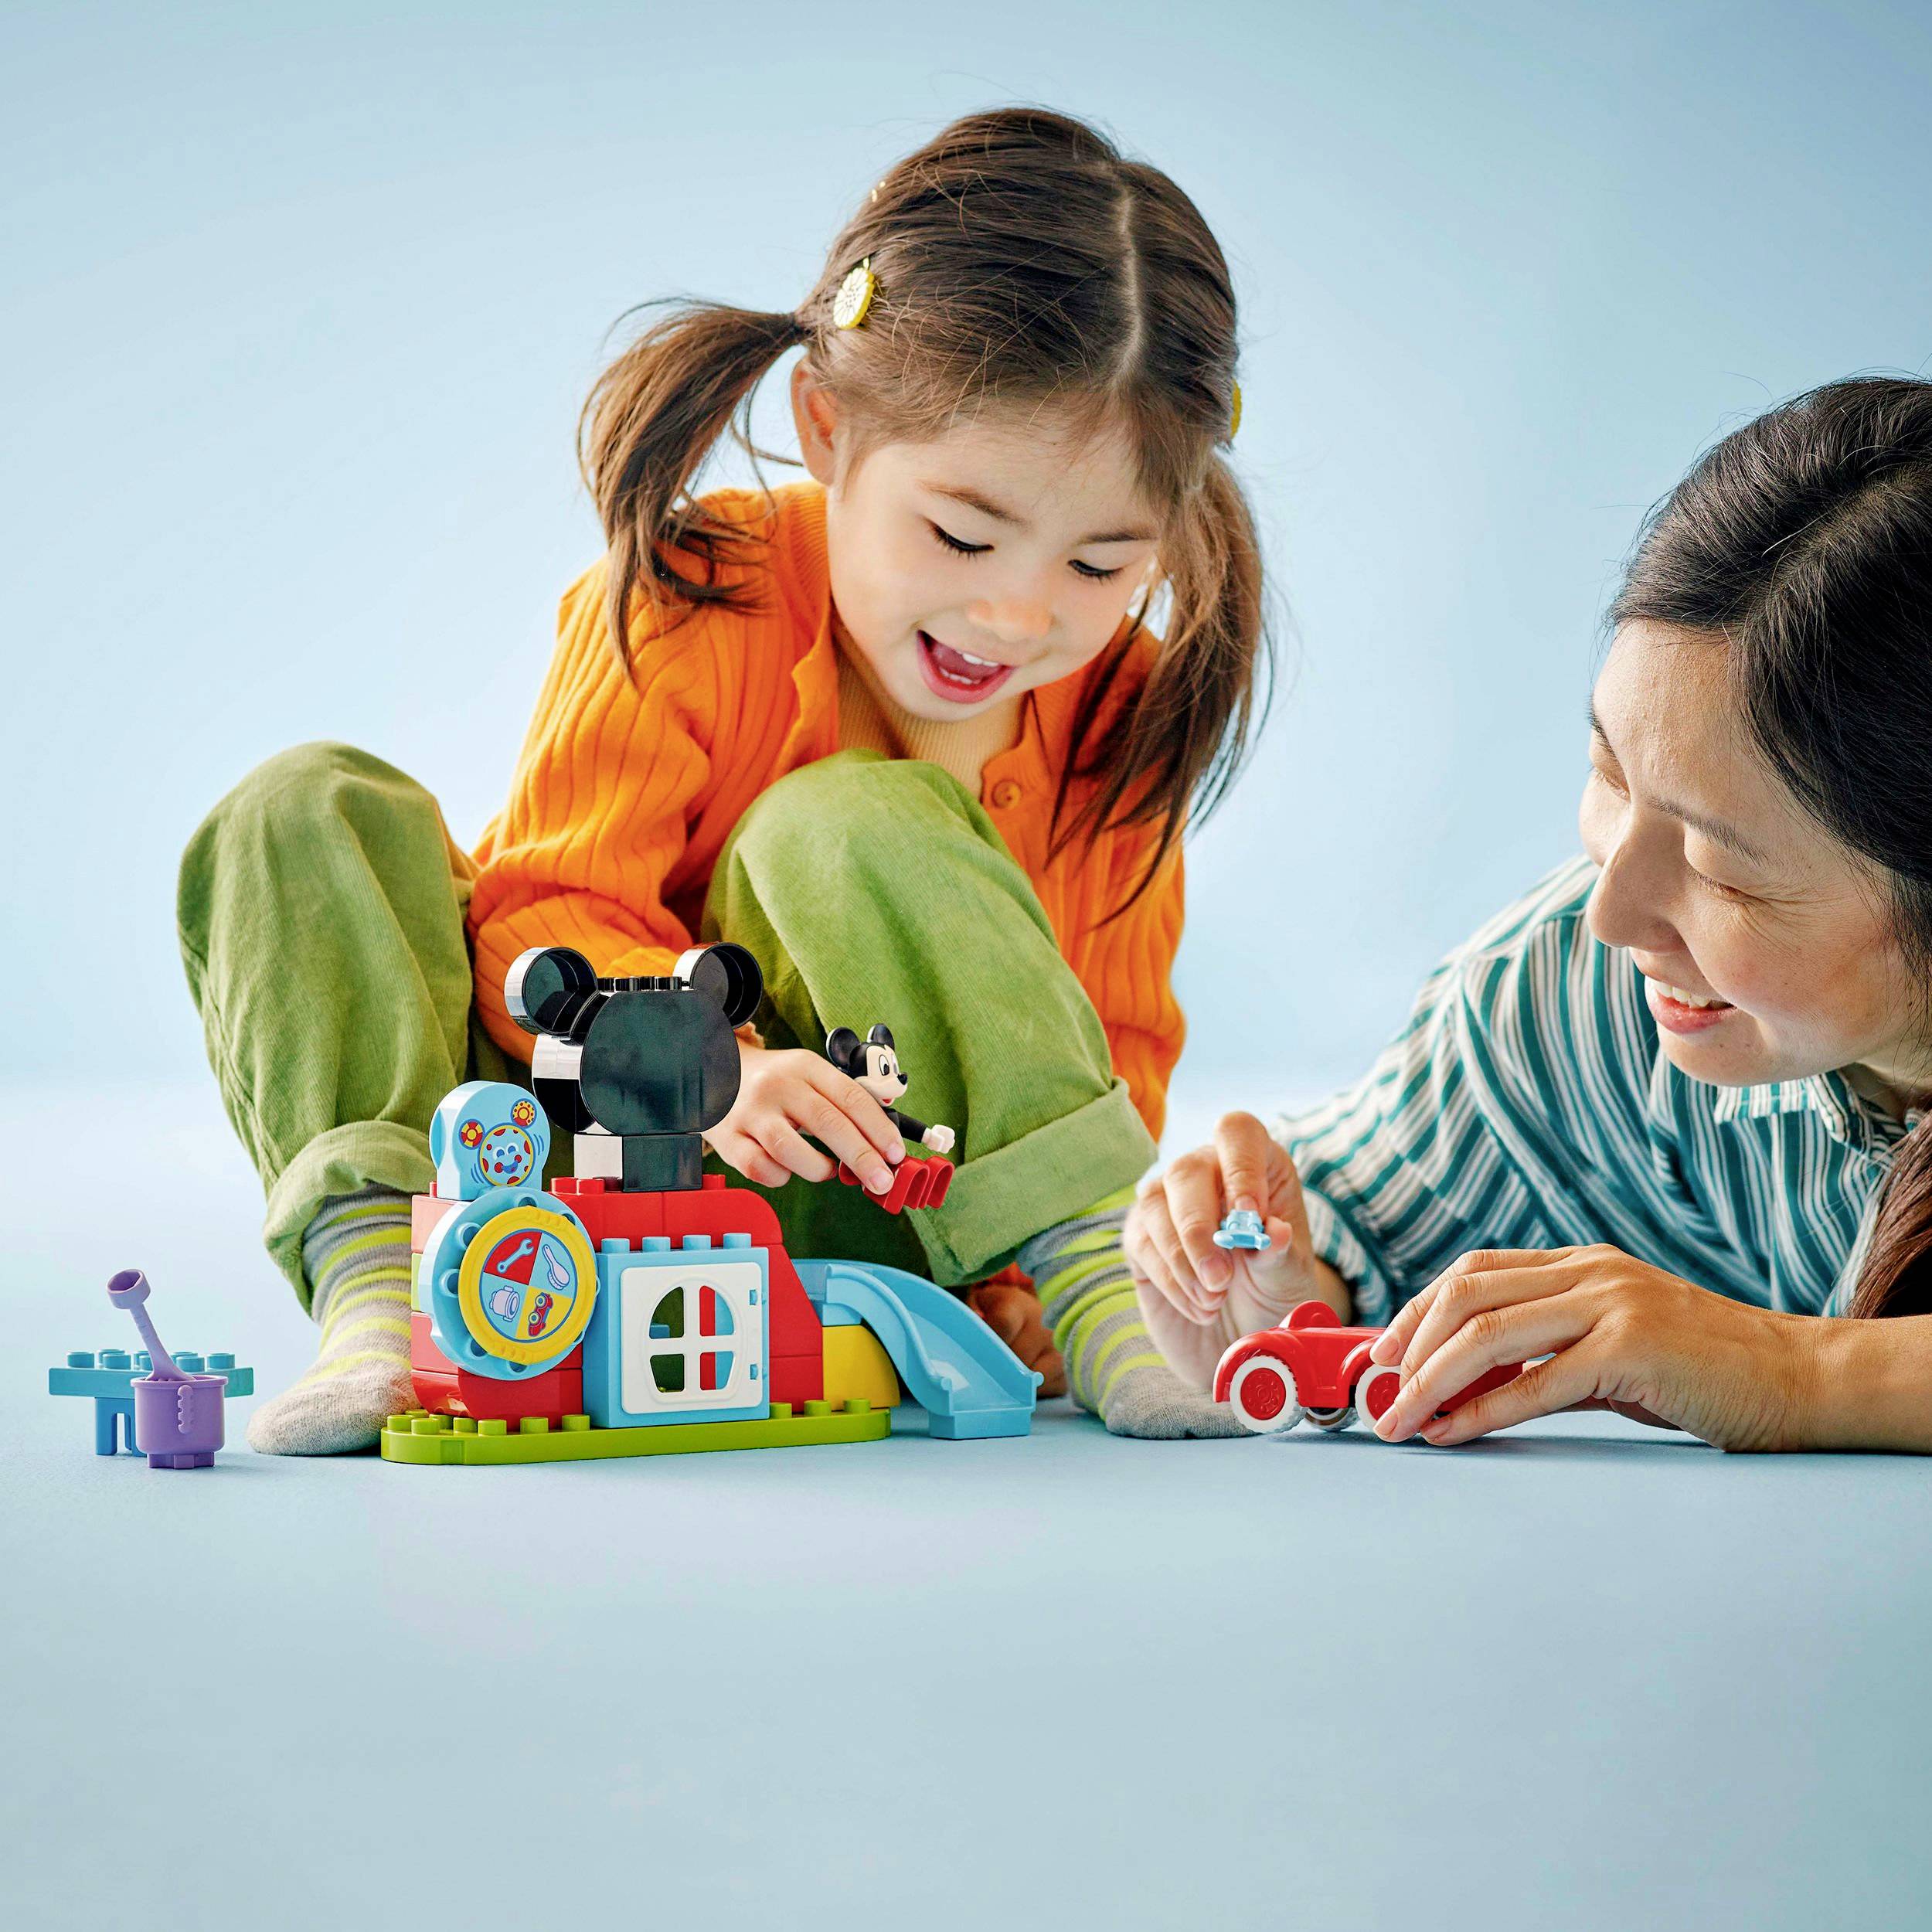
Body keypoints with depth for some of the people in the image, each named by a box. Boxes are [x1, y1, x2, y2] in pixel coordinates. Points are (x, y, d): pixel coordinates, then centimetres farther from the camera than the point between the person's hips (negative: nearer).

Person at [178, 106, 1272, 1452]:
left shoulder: (1120, 702, -3)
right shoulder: (692, 606, -13)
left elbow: (1121, 1034, 2)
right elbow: (544, 915, -18)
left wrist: (1042, 1239, -19)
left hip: (831, 1203, 0)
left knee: (857, 823, -28)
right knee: (306, 814, -19)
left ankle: (1092, 1275, -32)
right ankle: (376, 1274, -35)